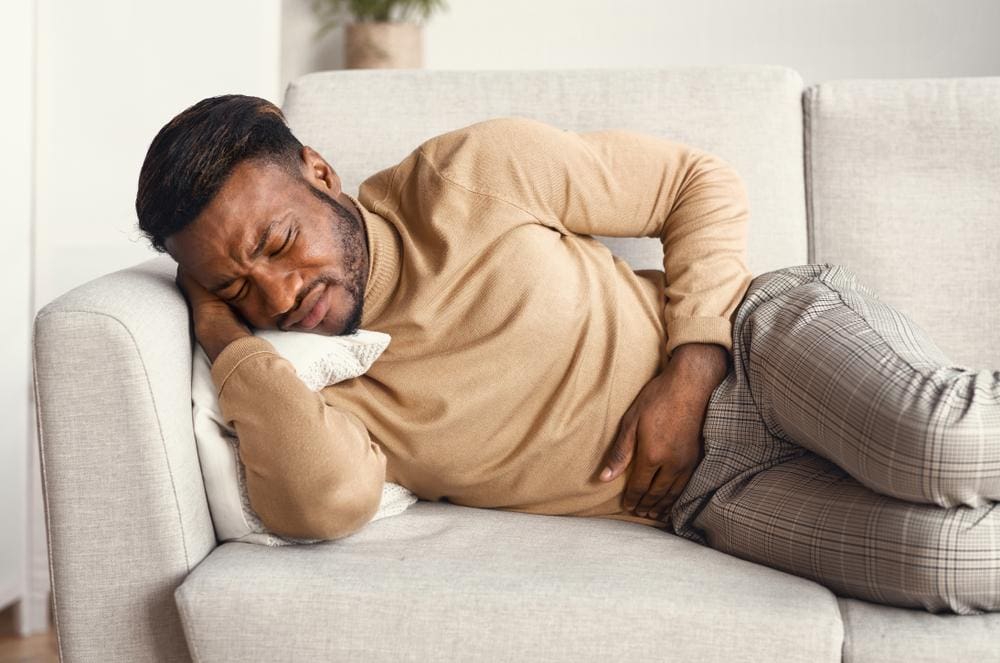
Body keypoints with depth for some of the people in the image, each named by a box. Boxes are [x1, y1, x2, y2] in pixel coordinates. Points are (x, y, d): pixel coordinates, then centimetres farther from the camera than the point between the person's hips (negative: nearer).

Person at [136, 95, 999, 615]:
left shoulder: (469, 176, -6)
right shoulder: (301, 391, -3)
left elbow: (703, 185, 2)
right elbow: (326, 499, -28)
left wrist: (690, 370, -12)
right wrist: (225, 339, -16)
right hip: (711, 497, 1)